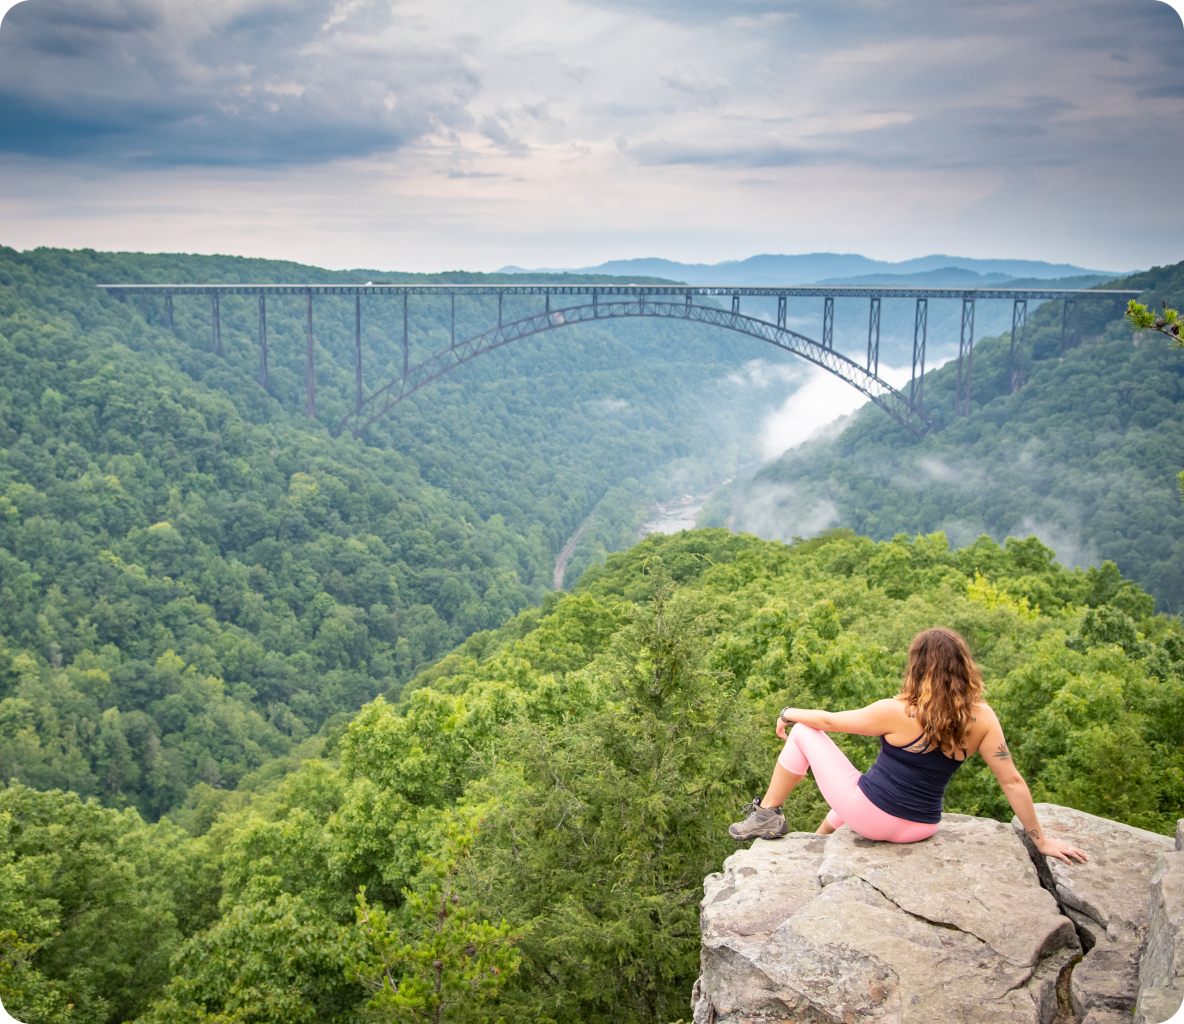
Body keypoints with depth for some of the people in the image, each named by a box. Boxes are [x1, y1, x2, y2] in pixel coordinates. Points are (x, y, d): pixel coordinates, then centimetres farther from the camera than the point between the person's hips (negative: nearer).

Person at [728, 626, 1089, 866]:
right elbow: (1013, 782, -6)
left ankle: (767, 815, 16)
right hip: (919, 828, 6)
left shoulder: (897, 713, -20)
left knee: (803, 733, 9)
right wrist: (1041, 840, 6)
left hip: (868, 816, -5)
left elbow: (829, 721, -7)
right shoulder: (982, 719, -11)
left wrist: (789, 713, 12)